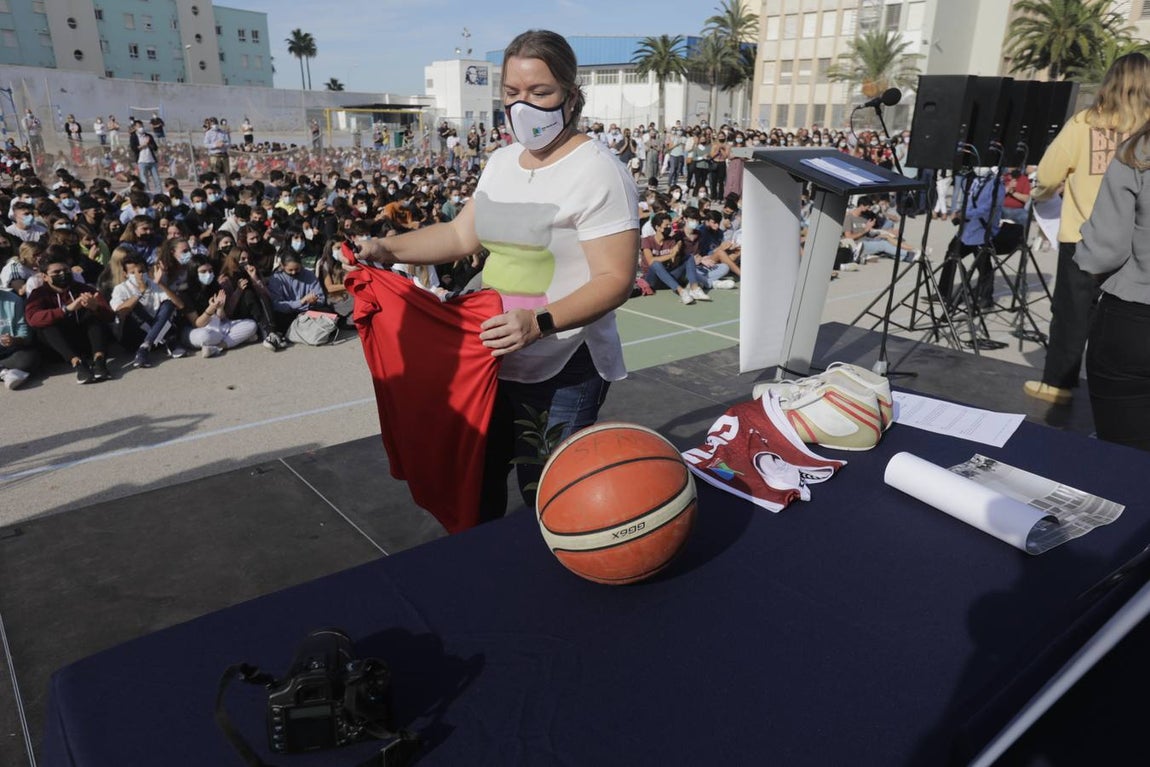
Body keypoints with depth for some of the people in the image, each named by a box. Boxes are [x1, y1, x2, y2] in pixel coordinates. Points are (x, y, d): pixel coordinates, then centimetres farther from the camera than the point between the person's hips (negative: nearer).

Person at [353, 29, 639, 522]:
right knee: (478, 479, 21)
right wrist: (388, 249, 1)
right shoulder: (501, 162, 8)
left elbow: (615, 279, -22)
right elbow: (461, 235, 14)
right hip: (495, 359, 8)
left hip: (563, 371, -7)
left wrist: (539, 323, -35)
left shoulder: (597, 171, -16)